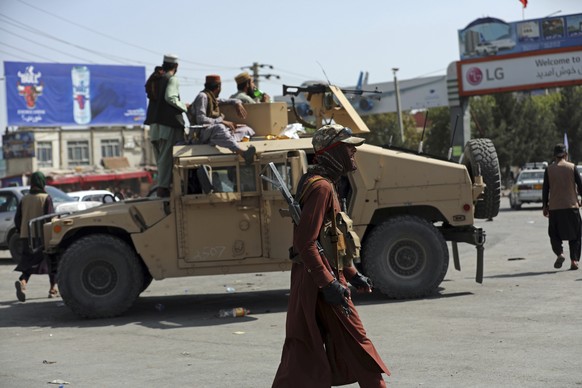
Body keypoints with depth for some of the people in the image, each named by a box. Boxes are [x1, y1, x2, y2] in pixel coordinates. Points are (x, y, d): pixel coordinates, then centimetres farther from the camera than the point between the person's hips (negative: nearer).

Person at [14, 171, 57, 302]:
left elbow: (17, 219, 8)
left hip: (25, 237, 4)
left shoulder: (24, 199, 9)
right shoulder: (46, 198, -6)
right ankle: (53, 289, 14)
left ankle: (22, 282, -20)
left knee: (28, 263, 8)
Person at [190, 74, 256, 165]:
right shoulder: (202, 96, -3)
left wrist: (237, 103, 14)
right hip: (204, 133, -10)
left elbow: (228, 101, 39)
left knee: (246, 129, 3)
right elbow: (200, 120, -16)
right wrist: (222, 122, -19)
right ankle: (242, 153, -65)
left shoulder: (213, 98, 23)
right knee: (219, 128, -41)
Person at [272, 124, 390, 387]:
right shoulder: (321, 187, -16)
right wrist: (329, 283, -25)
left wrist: (351, 273, 23)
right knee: (356, 344, -1)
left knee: (301, 354, 11)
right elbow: (305, 242, -23)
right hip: (318, 282, -10)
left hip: (310, 281, 10)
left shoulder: (325, 184, 17)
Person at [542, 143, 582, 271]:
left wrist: (545, 206, 9)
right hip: (571, 206, 0)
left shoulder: (549, 170, 0)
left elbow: (545, 189, 1)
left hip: (554, 207, 0)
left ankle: (560, 253, -15)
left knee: (554, 234, 9)